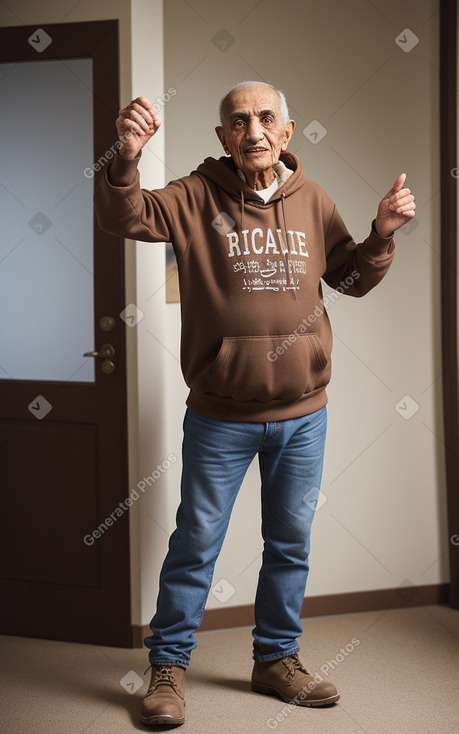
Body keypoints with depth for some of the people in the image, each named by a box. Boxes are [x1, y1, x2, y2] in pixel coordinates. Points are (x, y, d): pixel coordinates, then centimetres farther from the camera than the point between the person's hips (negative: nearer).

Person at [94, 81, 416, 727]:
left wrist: (382, 235, -4)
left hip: (303, 414, 3)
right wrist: (127, 160, -38)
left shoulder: (312, 201, 4)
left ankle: (276, 659, 33)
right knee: (196, 542, 7)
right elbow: (125, 218, -19)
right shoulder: (197, 196, -5)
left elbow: (352, 279, 14)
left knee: (290, 544, 15)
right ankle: (169, 666, 23)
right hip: (220, 417, -3)